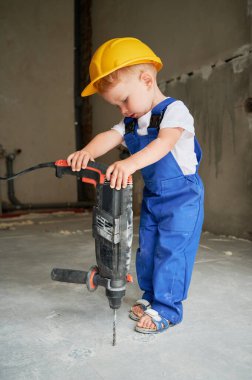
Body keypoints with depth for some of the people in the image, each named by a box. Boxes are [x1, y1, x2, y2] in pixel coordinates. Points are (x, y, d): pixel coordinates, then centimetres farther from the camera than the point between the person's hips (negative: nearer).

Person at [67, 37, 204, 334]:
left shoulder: (174, 110, -17)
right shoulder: (131, 123, 6)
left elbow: (164, 143, -35)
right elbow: (110, 137, -12)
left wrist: (130, 163, -51)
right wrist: (88, 152, -34)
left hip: (182, 195, -7)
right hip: (152, 196, 8)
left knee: (171, 249, -8)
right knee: (146, 248, 13)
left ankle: (167, 308, 5)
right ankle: (150, 296, 29)